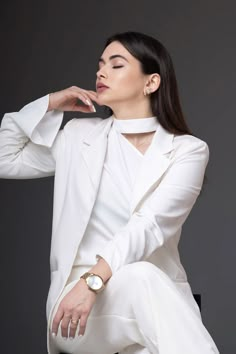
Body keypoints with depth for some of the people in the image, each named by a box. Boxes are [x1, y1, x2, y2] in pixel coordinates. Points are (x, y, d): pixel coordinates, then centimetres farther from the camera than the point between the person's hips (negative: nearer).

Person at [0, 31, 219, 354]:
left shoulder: (188, 150, 2)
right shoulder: (78, 136, 12)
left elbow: (152, 224, -14)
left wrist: (93, 280, -28)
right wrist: (48, 105, 10)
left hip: (158, 298, -1)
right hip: (77, 289, 1)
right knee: (141, 278, -35)